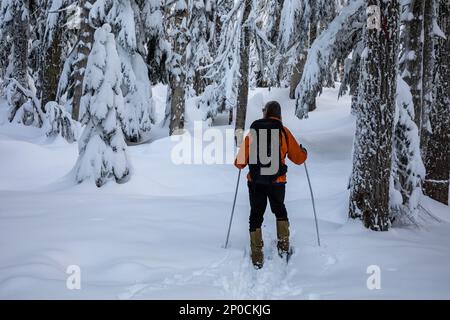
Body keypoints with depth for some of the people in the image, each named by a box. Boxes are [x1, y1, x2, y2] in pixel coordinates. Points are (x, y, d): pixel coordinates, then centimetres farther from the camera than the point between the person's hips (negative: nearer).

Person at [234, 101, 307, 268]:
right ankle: (283, 247, 21)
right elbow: (298, 158, 5)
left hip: (255, 182, 0)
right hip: (277, 182, 0)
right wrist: (303, 151, 27)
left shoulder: (253, 131, -1)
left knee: (256, 216, 11)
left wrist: (239, 163, 23)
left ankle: (257, 257, 9)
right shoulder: (283, 131, -3)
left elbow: (240, 162, -1)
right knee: (280, 211, 25)